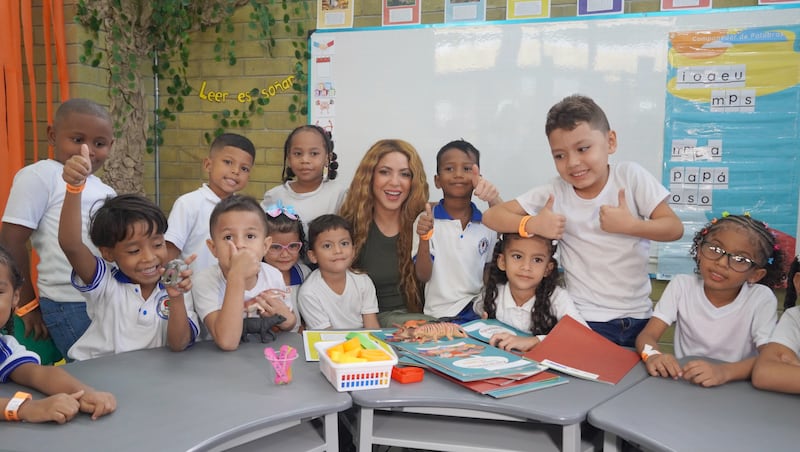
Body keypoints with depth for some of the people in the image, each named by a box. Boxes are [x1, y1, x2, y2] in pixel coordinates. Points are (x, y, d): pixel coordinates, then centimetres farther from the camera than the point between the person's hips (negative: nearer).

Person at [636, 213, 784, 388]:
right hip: (683, 384, 1)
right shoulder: (681, 285, -4)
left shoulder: (762, 299, -8)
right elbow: (647, 336, -8)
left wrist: (725, 371, -34)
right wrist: (652, 355, -30)